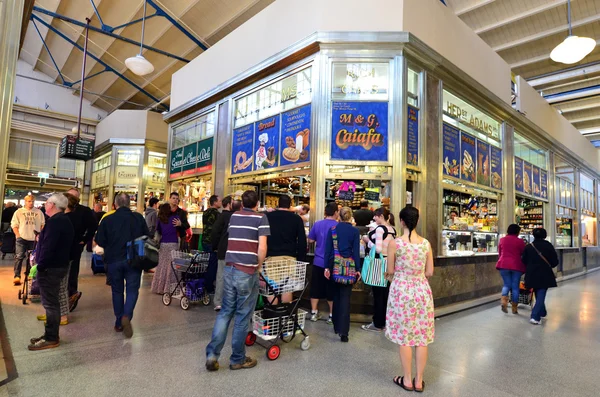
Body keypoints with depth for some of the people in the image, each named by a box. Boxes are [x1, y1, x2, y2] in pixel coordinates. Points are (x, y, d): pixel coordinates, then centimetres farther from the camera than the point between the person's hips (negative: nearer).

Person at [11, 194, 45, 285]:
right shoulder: (19, 211, 3)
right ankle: (17, 276, -1)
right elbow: (14, 224, 3)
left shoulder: (39, 212, 8)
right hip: (22, 238, -2)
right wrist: (18, 235, -7)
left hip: (34, 239, 2)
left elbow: (43, 224, 12)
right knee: (19, 257, -5)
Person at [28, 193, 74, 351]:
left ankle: (51, 339, 6)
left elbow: (48, 246, -25)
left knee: (50, 303, -3)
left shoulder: (55, 221, -19)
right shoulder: (65, 220, 14)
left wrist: (41, 265, -20)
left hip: (50, 267, -10)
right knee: (52, 302, 16)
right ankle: (51, 335, 26)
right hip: (60, 265, 10)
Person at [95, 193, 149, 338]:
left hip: (113, 260, 1)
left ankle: (119, 323, 21)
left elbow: (99, 240, -1)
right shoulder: (138, 218, -5)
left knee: (117, 291, 15)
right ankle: (127, 315, -16)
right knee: (132, 289, 6)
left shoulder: (107, 219, -5)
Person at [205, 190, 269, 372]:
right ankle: (237, 359, 18)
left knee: (225, 312, 16)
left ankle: (212, 354, 10)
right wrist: (259, 266, 3)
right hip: (248, 272, -5)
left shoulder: (234, 216, 13)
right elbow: (262, 247, -13)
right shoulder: (261, 218, -3)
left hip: (230, 269, 5)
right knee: (242, 316, 6)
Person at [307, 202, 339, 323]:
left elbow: (310, 240, 6)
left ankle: (314, 313, 21)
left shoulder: (317, 224, -3)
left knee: (316, 288, 12)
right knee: (332, 289, 9)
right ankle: (332, 315, 16)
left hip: (318, 261, 3)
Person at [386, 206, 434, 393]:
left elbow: (390, 271, -4)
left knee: (404, 336, 10)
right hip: (422, 289, 3)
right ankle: (419, 381, 24)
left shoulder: (395, 243, -12)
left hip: (402, 290, -3)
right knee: (422, 336, 13)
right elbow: (429, 272, 3)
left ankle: (408, 380, 21)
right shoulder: (426, 243, -2)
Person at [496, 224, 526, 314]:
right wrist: (524, 266, 18)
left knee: (507, 284, 13)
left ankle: (503, 300, -13)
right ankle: (514, 308, 13)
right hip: (516, 265, -2)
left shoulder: (502, 240, 6)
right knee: (515, 287, 7)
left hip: (503, 264, 2)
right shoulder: (520, 241, -3)